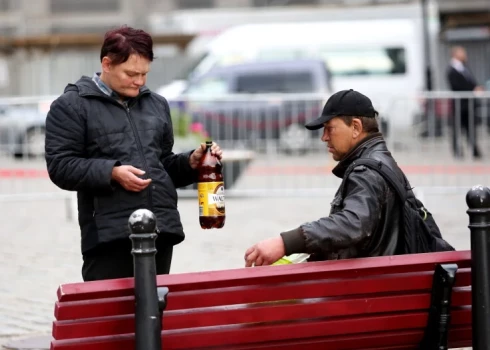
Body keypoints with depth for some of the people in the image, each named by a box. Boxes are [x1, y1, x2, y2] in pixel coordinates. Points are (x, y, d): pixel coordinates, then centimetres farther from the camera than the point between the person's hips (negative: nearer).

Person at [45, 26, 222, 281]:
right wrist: (112, 173, -17)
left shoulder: (156, 104, 22)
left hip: (161, 231, 6)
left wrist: (191, 163, 7)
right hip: (109, 234, -6)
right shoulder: (71, 106, 2)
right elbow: (60, 166, -6)